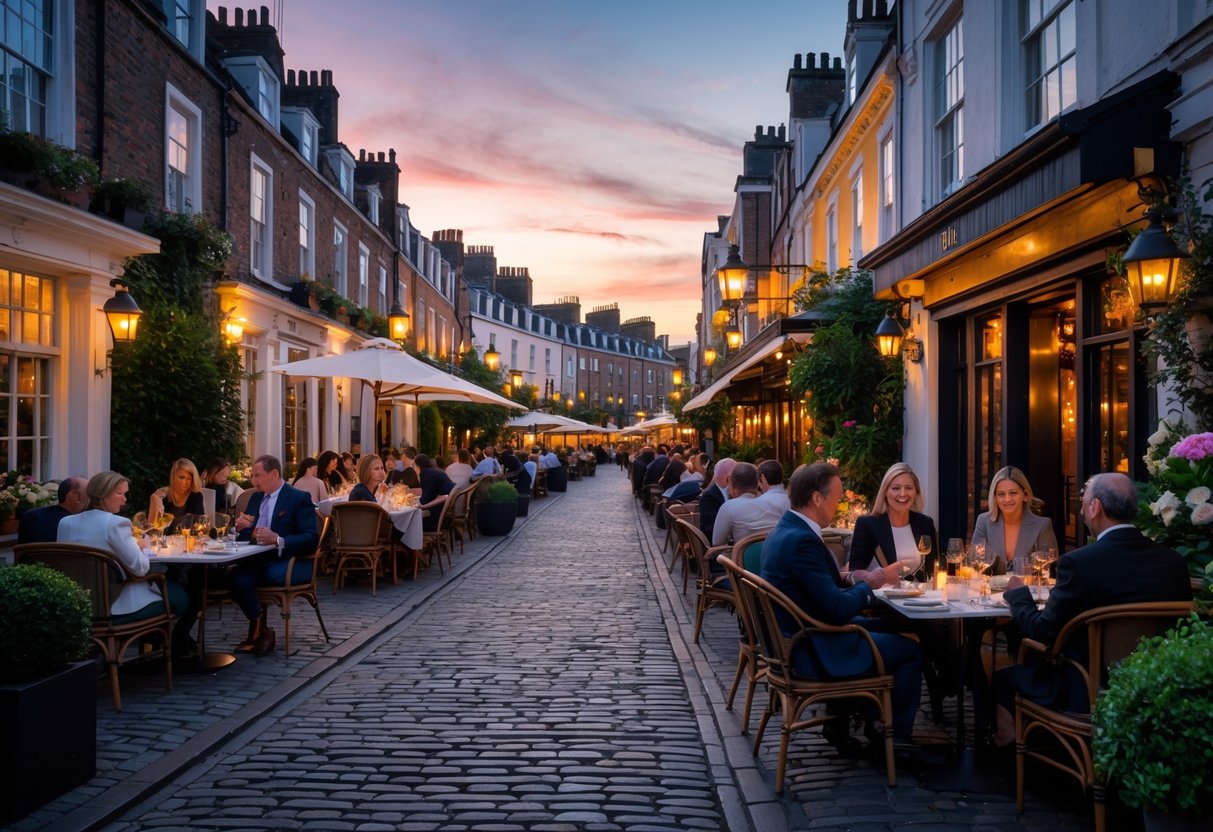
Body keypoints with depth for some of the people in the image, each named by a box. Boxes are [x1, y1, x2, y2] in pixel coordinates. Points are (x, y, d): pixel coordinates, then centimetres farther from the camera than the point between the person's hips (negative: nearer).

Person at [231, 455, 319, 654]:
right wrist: (241, 528, -4)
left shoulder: (299, 498, -4)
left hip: (289, 561, -6)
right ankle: (260, 630, -11)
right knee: (237, 575, -25)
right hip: (259, 559, 6)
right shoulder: (256, 498, 17)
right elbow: (244, 536, 21)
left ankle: (259, 629, -10)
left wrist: (279, 540, -30)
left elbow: (311, 539, -15)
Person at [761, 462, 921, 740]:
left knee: (881, 628, 28)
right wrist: (869, 584, -9)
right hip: (818, 654, -10)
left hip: (794, 641, 10)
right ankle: (895, 741, 20)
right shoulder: (803, 540, -26)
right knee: (909, 649, 5)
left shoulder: (783, 531, 5)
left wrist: (851, 579, 3)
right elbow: (839, 611, -26)